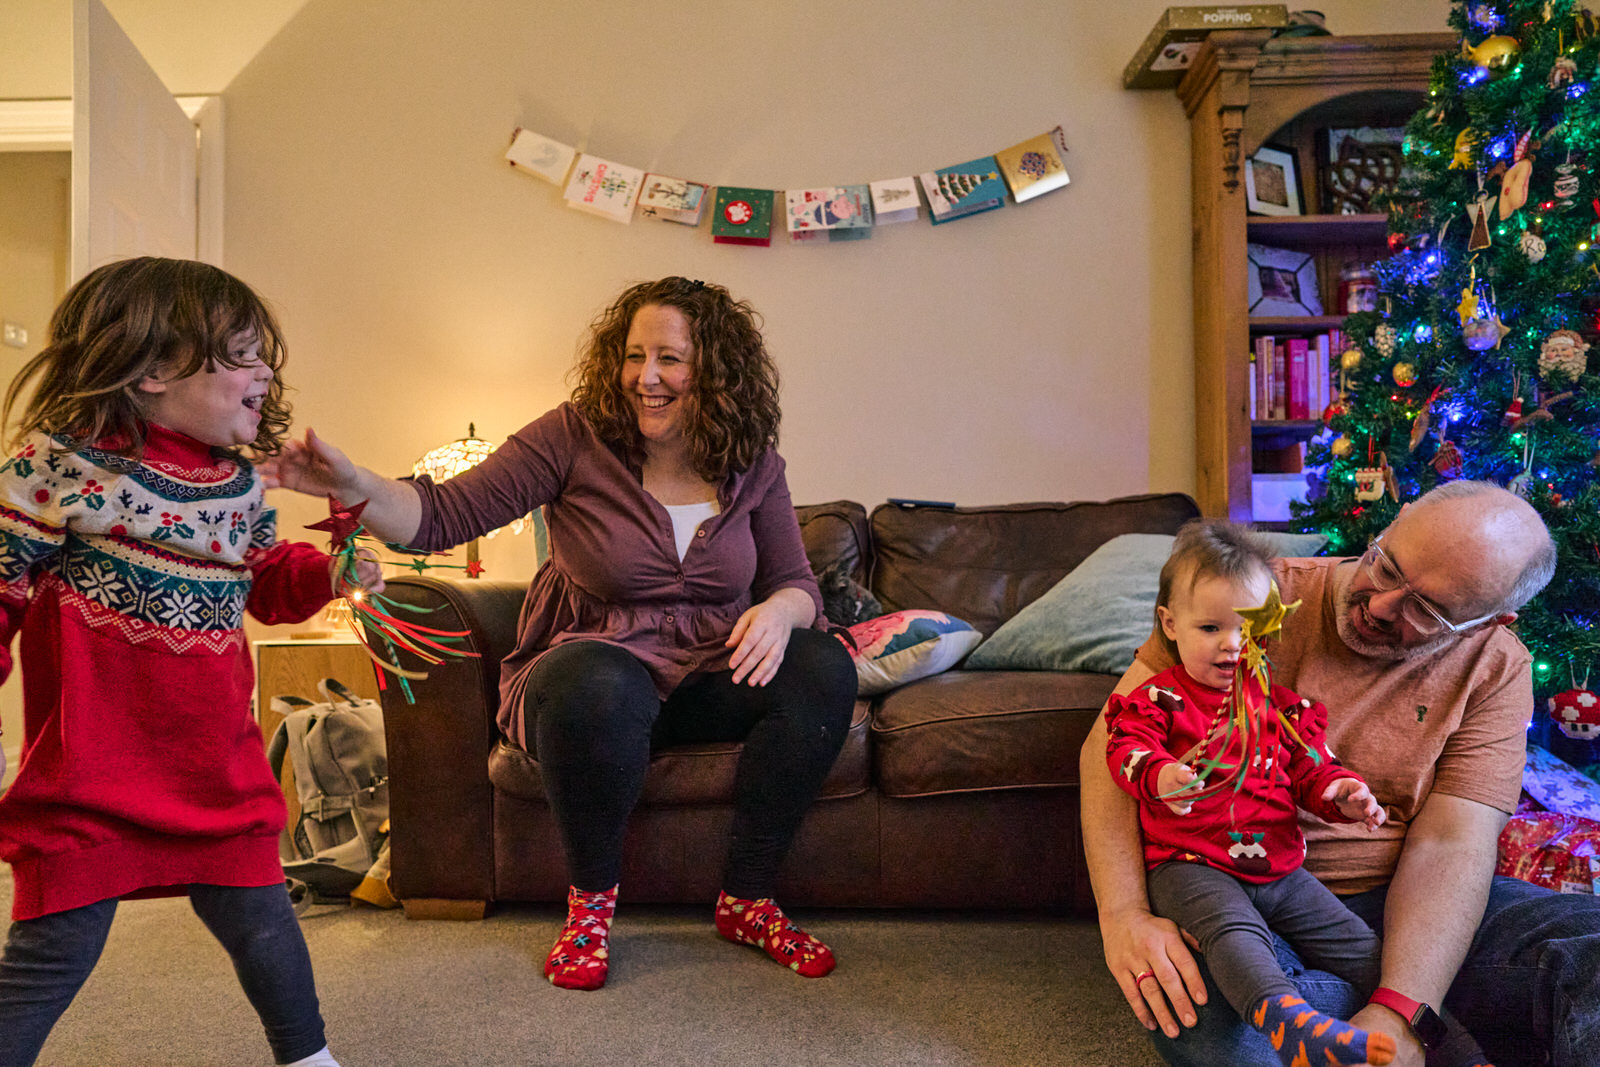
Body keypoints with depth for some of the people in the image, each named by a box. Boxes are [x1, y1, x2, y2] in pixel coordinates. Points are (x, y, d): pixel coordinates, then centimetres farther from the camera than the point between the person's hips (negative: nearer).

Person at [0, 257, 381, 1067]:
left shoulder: (239, 483, 6)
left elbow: (266, 579, 19)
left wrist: (327, 574, 1)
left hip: (217, 769, 5)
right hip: (88, 772, -5)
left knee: (258, 919, 14)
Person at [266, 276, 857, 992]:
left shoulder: (753, 467, 3)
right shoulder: (576, 437, -8)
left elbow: (795, 580, 5)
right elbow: (444, 515, -15)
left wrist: (780, 609, -20)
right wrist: (351, 485, -34)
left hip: (710, 676, 4)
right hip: (599, 661, -3)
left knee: (823, 667, -24)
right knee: (598, 687, -39)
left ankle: (746, 901, -8)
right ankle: (591, 902, -10)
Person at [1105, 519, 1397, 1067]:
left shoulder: (1279, 700, 15)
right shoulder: (1157, 698, 1)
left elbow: (1310, 767, 17)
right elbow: (1126, 749, -14)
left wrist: (1339, 792, -8)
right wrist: (1160, 775, -38)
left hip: (1279, 865, 6)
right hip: (1191, 866, -6)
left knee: (1360, 946, 4)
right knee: (1234, 930, -36)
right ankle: (1290, 1022, -58)